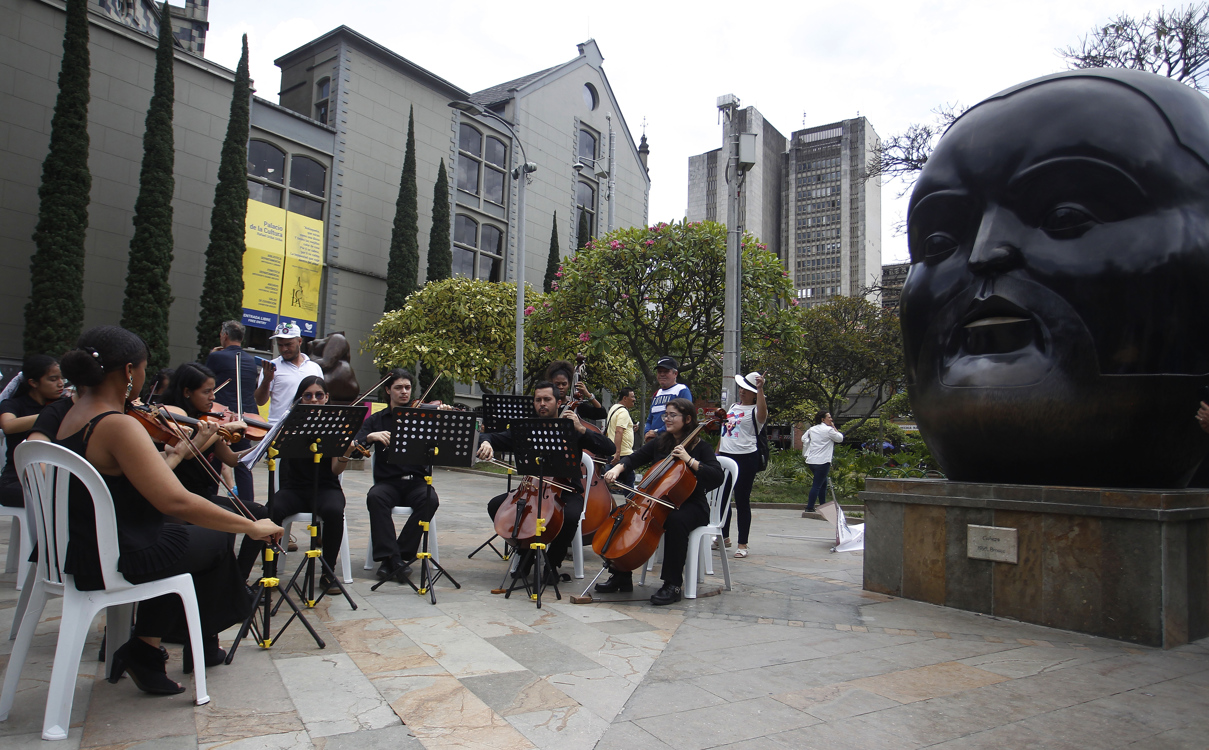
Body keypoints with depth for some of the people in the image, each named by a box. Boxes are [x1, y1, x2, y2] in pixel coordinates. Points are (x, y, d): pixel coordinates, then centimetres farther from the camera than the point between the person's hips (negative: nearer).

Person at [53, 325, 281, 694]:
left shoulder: (73, 417, 5)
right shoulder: (119, 426, -24)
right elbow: (175, 501, -31)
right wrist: (252, 527, -25)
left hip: (78, 551, 9)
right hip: (117, 561, -9)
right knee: (215, 540, 14)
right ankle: (144, 649, 21)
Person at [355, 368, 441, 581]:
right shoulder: (377, 420, 13)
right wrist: (371, 436, -22)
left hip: (417, 481, 0)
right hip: (387, 481, 0)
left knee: (430, 499, -31)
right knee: (375, 497, -32)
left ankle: (403, 555, -18)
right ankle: (389, 555, -25)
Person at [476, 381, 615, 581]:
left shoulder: (571, 430, 2)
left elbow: (609, 449, -7)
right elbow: (494, 437, 7)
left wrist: (582, 429, -15)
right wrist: (486, 443, -17)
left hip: (566, 490, -3)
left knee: (571, 516, -35)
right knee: (495, 505, -16)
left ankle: (552, 561, -7)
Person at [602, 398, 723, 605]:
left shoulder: (700, 447, -4)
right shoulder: (660, 443, 12)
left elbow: (717, 477, -17)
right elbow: (635, 458, 11)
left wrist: (689, 460, -22)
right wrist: (618, 468, -10)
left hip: (690, 506, -5)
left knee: (676, 521, -39)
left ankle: (673, 585, -29)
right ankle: (621, 576, -5)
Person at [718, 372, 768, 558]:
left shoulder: (755, 410, -7)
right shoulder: (733, 406, 15)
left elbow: (763, 413, -33)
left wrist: (760, 389, -38)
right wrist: (717, 452, 19)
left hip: (746, 459, -7)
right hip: (725, 457, 7)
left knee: (742, 501, -1)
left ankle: (742, 544, 8)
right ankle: (724, 537, 30)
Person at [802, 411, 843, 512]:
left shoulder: (812, 429, 12)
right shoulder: (829, 430, -8)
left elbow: (803, 438, 21)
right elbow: (840, 438, 3)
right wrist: (834, 427, 8)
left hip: (811, 461, 8)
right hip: (822, 461, -8)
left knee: (823, 483, 20)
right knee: (817, 485, -6)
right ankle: (809, 508, -8)